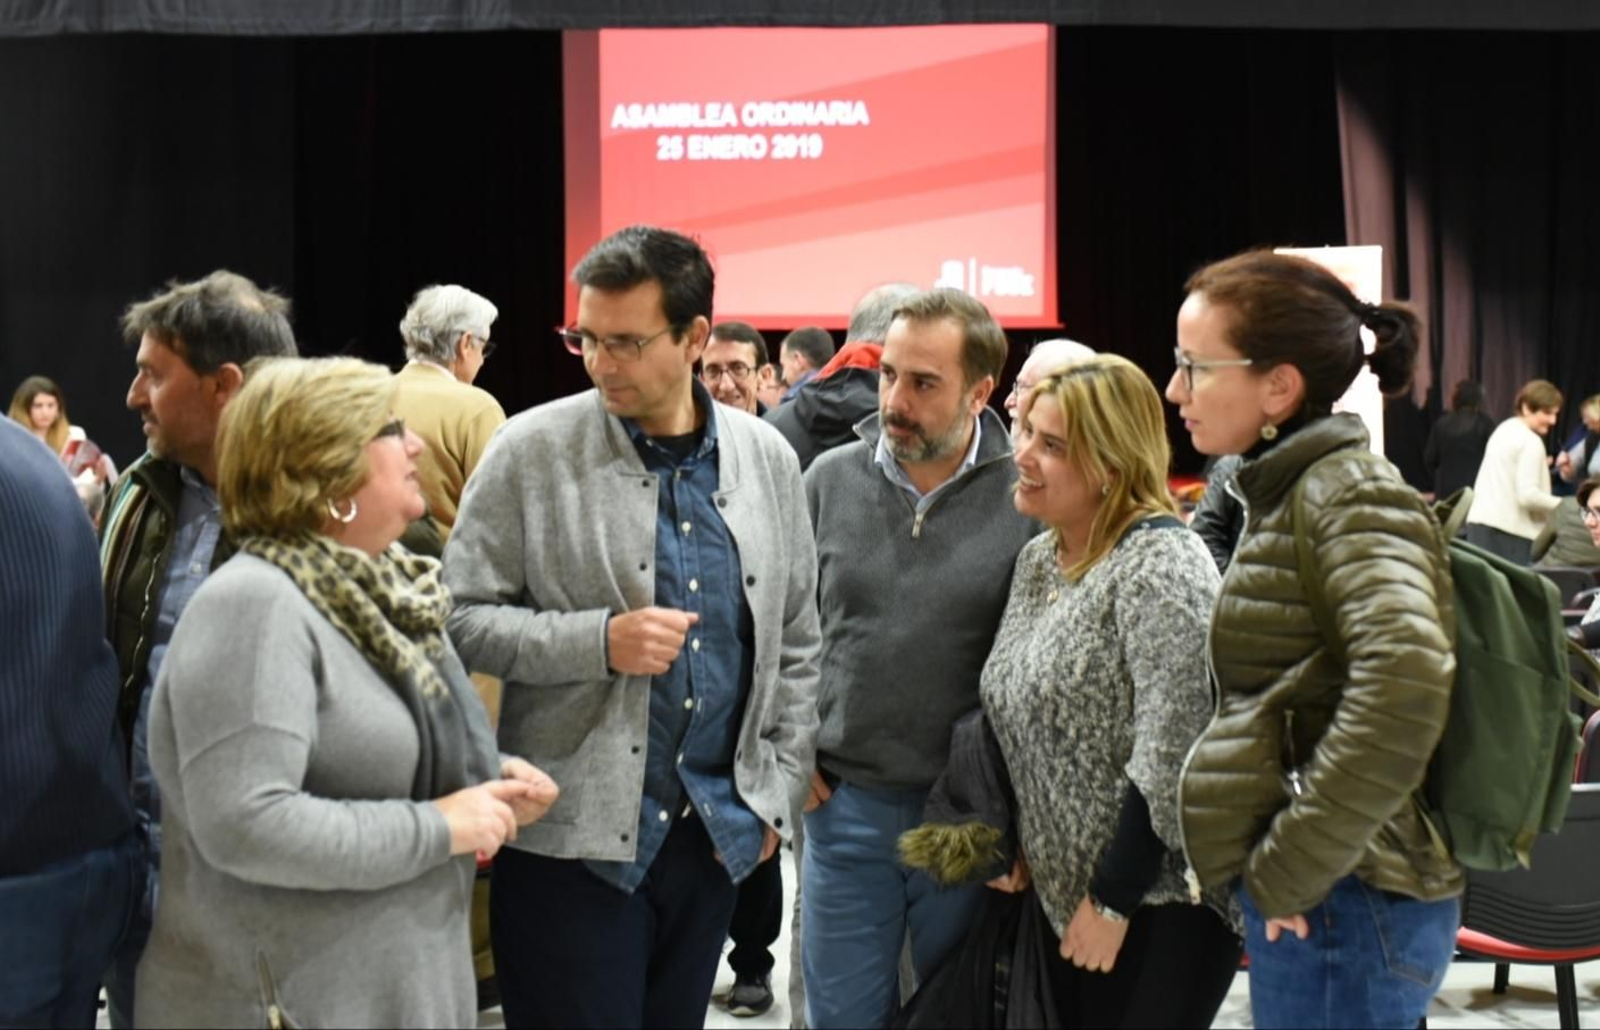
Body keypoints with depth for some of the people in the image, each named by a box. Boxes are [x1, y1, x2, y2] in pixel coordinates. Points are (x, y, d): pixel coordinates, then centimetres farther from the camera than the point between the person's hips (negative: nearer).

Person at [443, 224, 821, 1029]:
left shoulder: (767, 458, 4)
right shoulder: (532, 450, -6)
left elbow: (796, 644, 11)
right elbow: (462, 618, -5)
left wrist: (776, 794, 6)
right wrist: (599, 640, -18)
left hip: (715, 834, 4)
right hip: (570, 835, -3)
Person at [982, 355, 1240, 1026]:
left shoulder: (1159, 564, -17)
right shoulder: (1037, 558, 9)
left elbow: (1173, 756, -23)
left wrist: (1114, 900, -19)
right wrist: (1007, 839, 6)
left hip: (1164, 904, -8)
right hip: (1066, 897, 8)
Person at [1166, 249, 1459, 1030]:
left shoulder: (1351, 497, -15)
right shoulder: (1287, 492, 12)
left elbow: (1406, 674, -31)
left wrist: (1291, 866, -24)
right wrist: (1276, 868, 10)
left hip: (1343, 906, -9)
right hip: (1302, 895, 9)